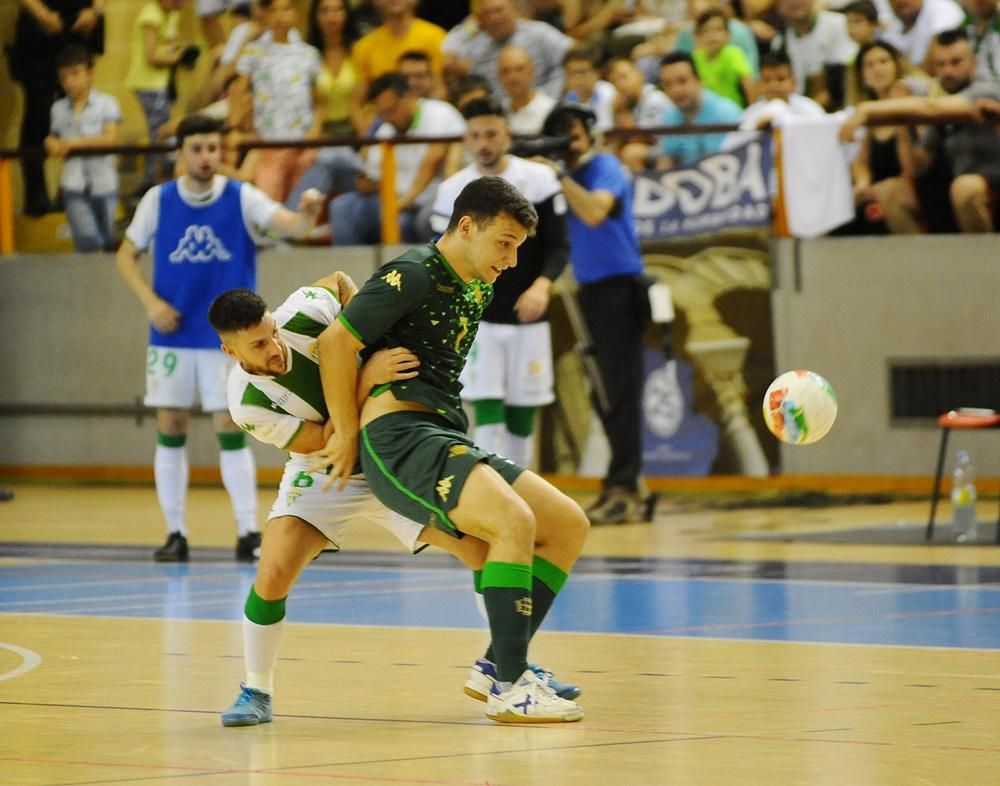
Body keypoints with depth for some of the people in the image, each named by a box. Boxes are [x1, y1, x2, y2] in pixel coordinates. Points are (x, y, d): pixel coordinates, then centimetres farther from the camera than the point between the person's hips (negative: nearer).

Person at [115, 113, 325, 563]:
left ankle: (248, 533, 0)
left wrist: (307, 214, -45)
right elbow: (127, 255, 8)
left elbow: (289, 224, -21)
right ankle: (175, 534, 12)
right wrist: (150, 301, -7)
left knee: (230, 429, -4)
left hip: (226, 336, -2)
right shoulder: (158, 201, -1)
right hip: (172, 336, 2)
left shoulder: (240, 198, -6)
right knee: (170, 429, 3)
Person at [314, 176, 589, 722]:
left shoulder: (478, 287, 18)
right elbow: (336, 341, -12)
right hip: (398, 435, -10)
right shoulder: (414, 275, -10)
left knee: (569, 525, 5)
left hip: (448, 440, 10)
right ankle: (509, 687, -25)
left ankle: (496, 667, 6)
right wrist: (347, 432, -6)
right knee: (516, 521, -28)